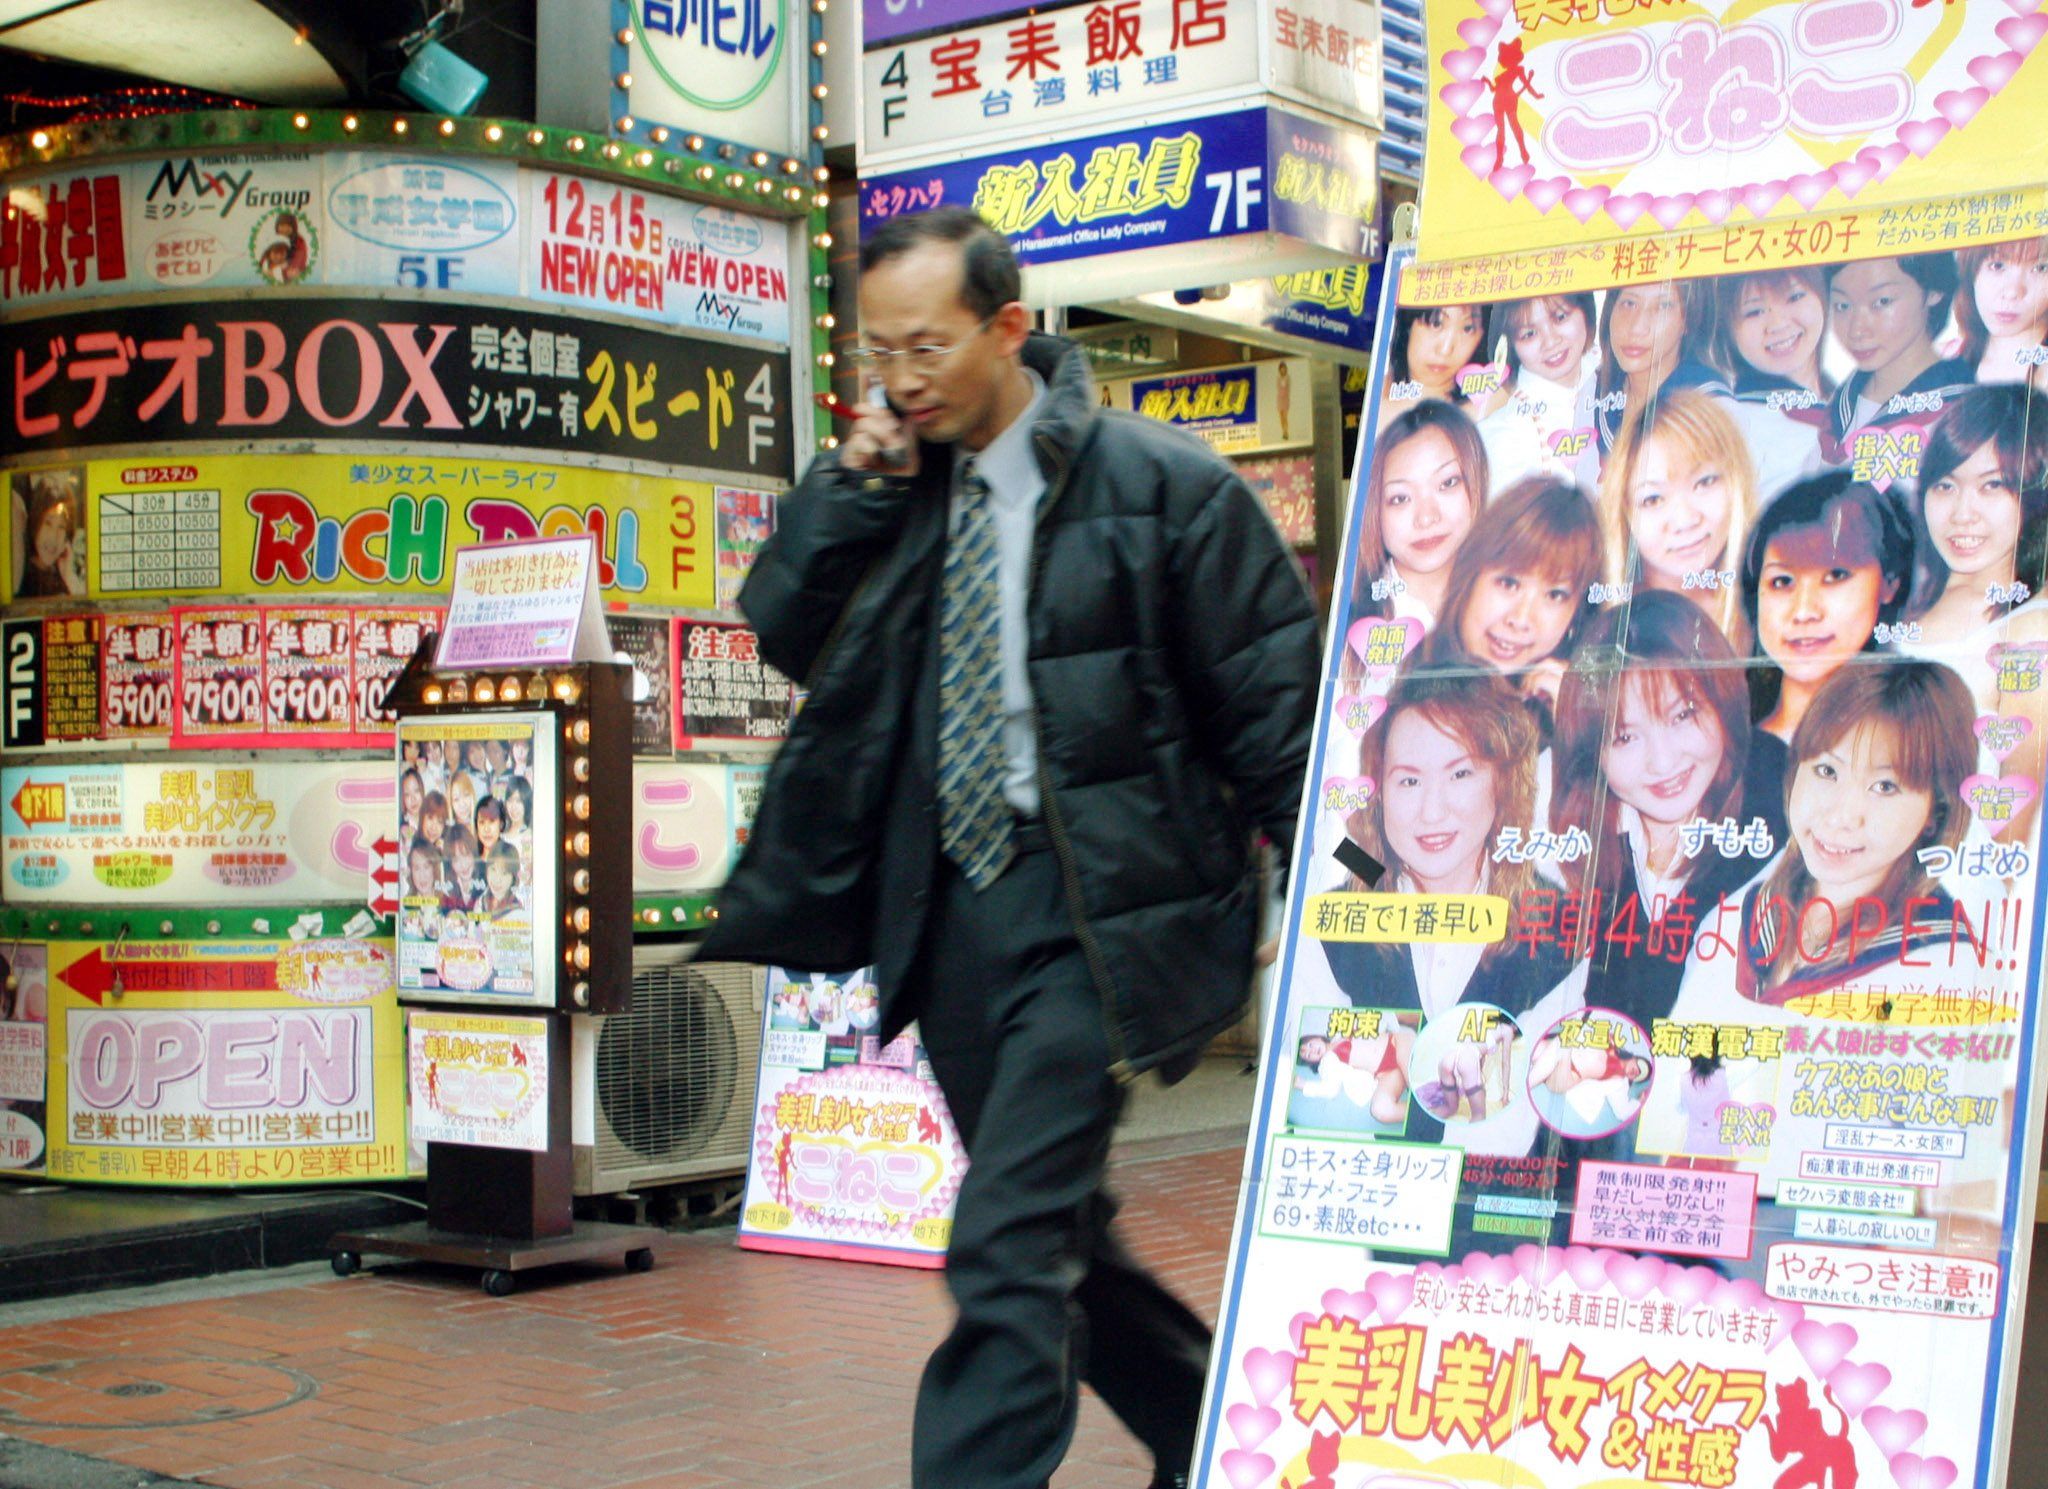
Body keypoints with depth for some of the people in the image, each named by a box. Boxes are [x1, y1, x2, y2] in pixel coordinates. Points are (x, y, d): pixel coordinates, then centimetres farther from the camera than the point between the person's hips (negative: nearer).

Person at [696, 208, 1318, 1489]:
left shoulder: (1157, 483, -7)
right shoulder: (898, 487, 9)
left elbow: (1276, 704, -6)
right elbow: (788, 638, 8)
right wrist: (846, 491, -4)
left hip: (1090, 912, -7)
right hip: (951, 905, 7)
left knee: (1009, 1249, -13)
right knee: (1058, 1238, 17)